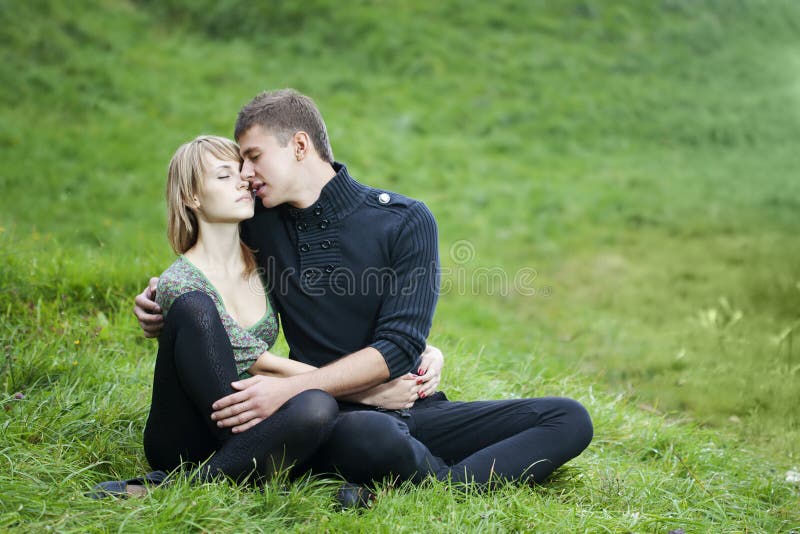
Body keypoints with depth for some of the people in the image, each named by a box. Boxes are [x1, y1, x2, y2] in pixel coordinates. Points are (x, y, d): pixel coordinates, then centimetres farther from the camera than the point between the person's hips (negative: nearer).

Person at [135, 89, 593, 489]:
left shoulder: (406, 222, -3)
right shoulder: (260, 226, 7)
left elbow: (396, 350, -11)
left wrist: (289, 388, -21)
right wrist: (161, 299, 6)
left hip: (414, 411, 1)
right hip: (333, 419, -1)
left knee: (569, 419, -17)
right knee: (371, 436, -39)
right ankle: (458, 482, -12)